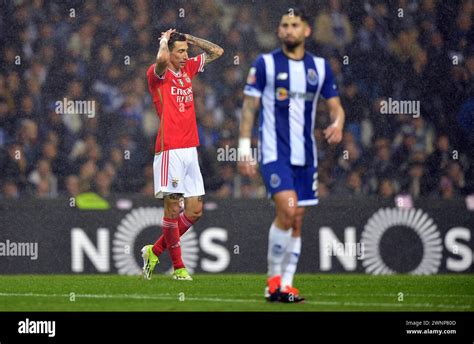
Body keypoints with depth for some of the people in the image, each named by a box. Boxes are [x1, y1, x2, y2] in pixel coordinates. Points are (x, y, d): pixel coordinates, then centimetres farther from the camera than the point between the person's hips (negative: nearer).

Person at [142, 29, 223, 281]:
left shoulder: (188, 68, 15)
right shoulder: (158, 74, -6)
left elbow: (217, 51, 23)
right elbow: (162, 59, -29)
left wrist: (189, 38, 13)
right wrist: (165, 39, -9)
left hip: (190, 150, 7)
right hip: (170, 151, -7)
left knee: (195, 211, 6)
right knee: (173, 208, -3)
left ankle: (155, 251, 19)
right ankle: (178, 267, 5)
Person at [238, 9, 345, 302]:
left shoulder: (320, 67, 9)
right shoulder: (265, 64, -1)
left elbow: (335, 105, 12)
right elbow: (249, 107, 1)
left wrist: (338, 124, -11)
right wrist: (244, 148, -5)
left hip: (305, 154, 4)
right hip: (274, 152, -4)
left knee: (296, 221, 4)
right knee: (288, 210, -20)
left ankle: (286, 285, 10)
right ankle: (274, 278, -7)